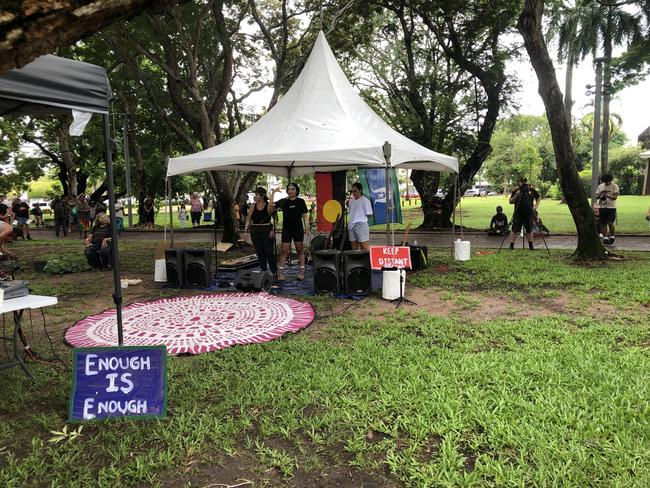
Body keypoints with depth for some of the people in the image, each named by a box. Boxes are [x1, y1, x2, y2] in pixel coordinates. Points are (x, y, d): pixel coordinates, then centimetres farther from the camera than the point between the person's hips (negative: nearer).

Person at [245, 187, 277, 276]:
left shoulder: (268, 206, -5)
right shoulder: (252, 206, 6)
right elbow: (248, 219, 8)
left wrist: (273, 230, -11)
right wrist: (246, 229, -5)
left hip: (267, 231, -4)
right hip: (255, 231, 4)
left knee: (269, 252, -3)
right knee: (259, 253, 9)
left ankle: (275, 272, 7)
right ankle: (263, 271, 19)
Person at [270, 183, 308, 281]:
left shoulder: (301, 201, 2)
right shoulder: (283, 201, 3)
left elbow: (304, 215, 3)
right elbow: (271, 207, -7)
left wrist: (306, 227, -5)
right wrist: (273, 193, -11)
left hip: (298, 229, -1)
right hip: (286, 229, 1)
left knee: (300, 250, 6)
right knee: (284, 250, 0)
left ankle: (302, 271, 11)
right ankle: (280, 271, 4)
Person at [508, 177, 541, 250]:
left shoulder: (532, 190, 3)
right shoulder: (515, 190, -2)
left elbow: (539, 197, 17)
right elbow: (511, 202, -3)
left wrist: (536, 205, 3)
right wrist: (516, 195, -19)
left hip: (529, 214, 2)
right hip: (518, 214, -2)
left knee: (529, 230, 8)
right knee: (514, 230, -3)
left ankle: (531, 245, 19)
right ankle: (511, 245, 2)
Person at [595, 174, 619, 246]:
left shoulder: (614, 186, -2)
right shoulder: (600, 186, 11)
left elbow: (615, 196, -11)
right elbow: (596, 196, 9)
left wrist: (607, 196, -28)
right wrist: (600, 195, -13)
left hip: (611, 207, -4)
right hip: (602, 207, 4)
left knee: (610, 222, -11)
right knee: (603, 223, 3)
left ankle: (612, 237, 9)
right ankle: (605, 238, 12)